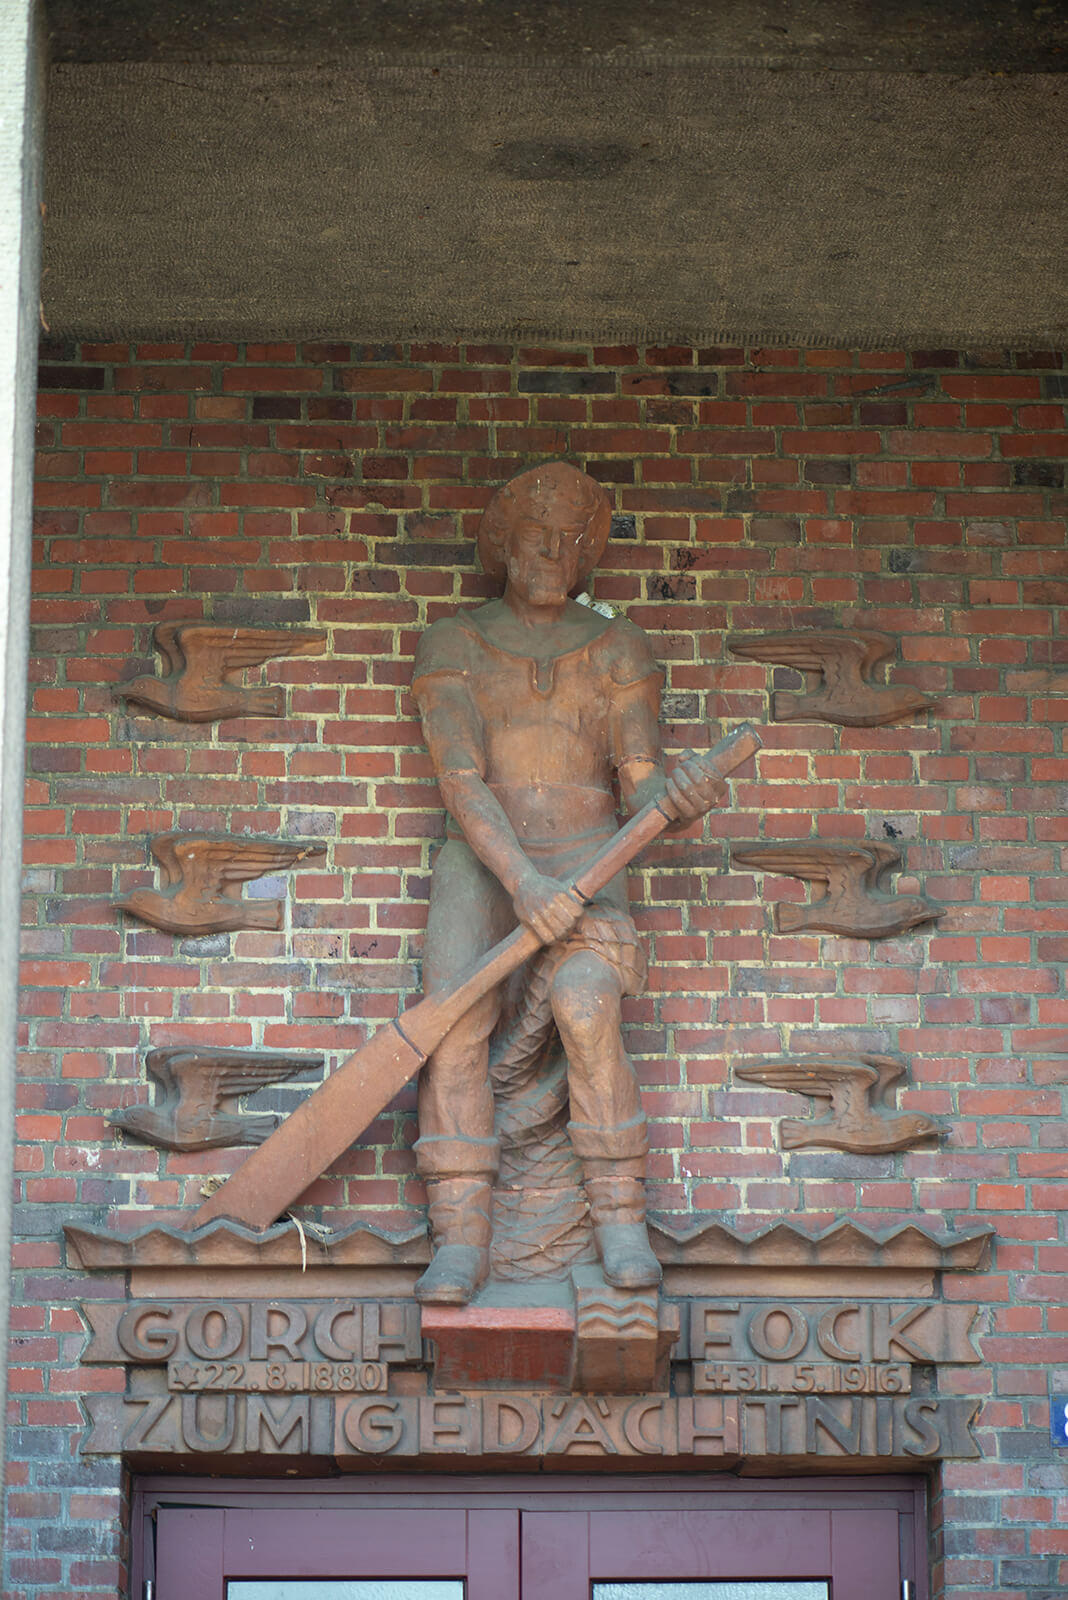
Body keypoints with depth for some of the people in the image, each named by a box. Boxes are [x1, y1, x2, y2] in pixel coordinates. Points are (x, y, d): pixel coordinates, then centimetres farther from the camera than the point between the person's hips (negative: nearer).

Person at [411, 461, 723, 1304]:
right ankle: (460, 1243, -21)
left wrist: (678, 798, -27)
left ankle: (620, 1218, -19)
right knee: (454, 1024, -24)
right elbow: (459, 778, -9)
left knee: (584, 1007, -30)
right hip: (481, 861, 1)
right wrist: (522, 881, -24)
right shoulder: (452, 644, 3)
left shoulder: (619, 648, 6)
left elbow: (641, 785, -1)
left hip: (583, 860, 0)